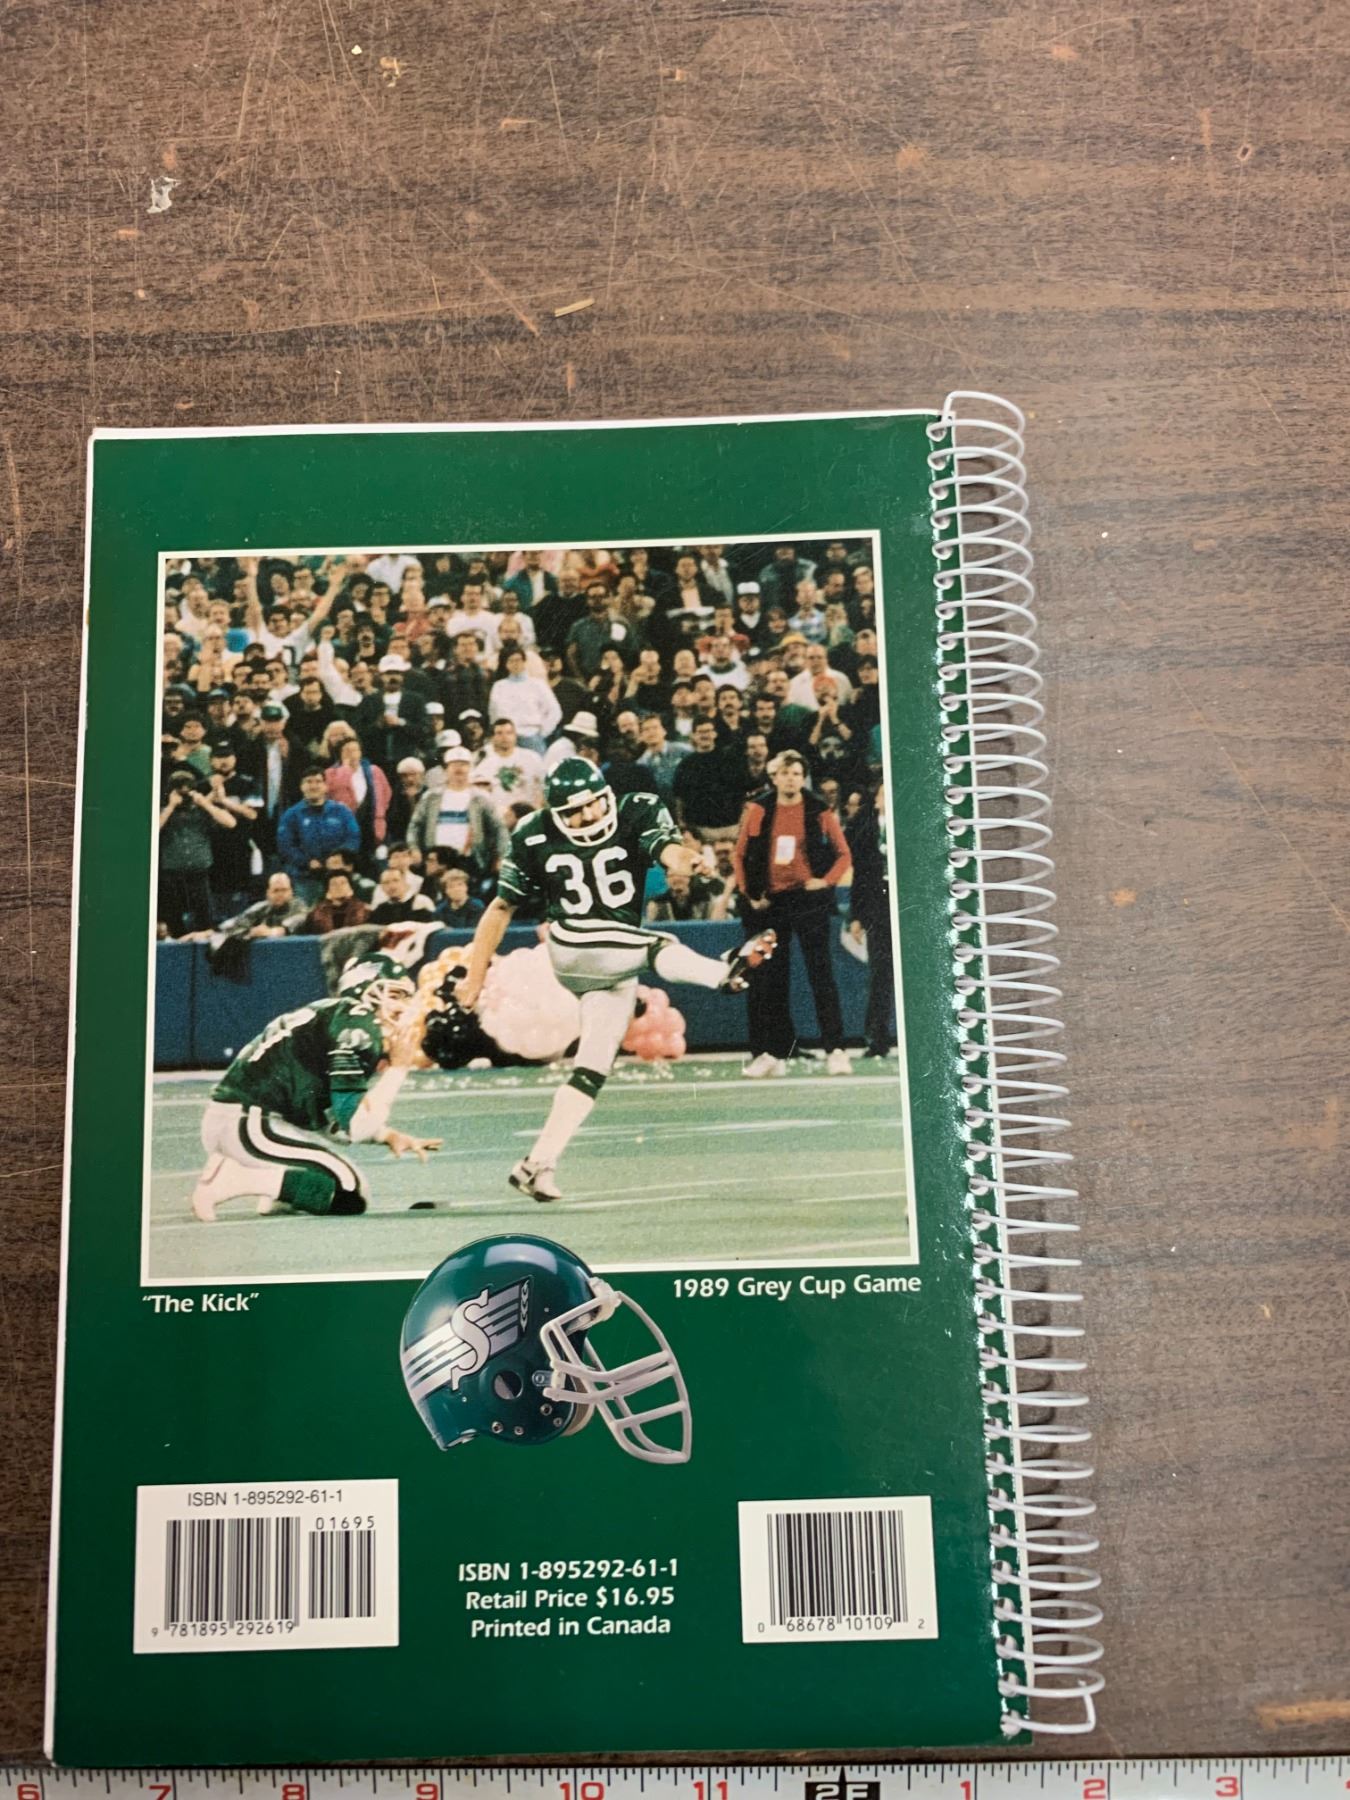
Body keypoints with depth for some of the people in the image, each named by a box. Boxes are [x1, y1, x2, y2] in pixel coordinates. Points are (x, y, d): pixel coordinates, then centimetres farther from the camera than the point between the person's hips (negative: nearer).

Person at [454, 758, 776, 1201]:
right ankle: (726, 972, -58)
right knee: (658, 947, -31)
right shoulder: (535, 840, -4)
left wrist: (678, 858, -52)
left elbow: (666, 846, -27)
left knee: (593, 1068, 0)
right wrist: (474, 975, 3)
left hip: (617, 965, 3)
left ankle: (537, 1163, 3)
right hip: (572, 945, -3)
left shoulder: (637, 813, -6)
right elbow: (502, 907, 4)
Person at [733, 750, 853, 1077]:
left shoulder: (819, 813, 1)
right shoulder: (757, 812, 5)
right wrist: (749, 893, 4)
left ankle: (835, 1050, -5)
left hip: (810, 901, -3)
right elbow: (740, 854, 12)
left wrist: (826, 881, -8)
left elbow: (844, 854, 6)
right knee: (771, 981, 6)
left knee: (821, 975, -6)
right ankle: (773, 1053, 14)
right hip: (770, 903, 3)